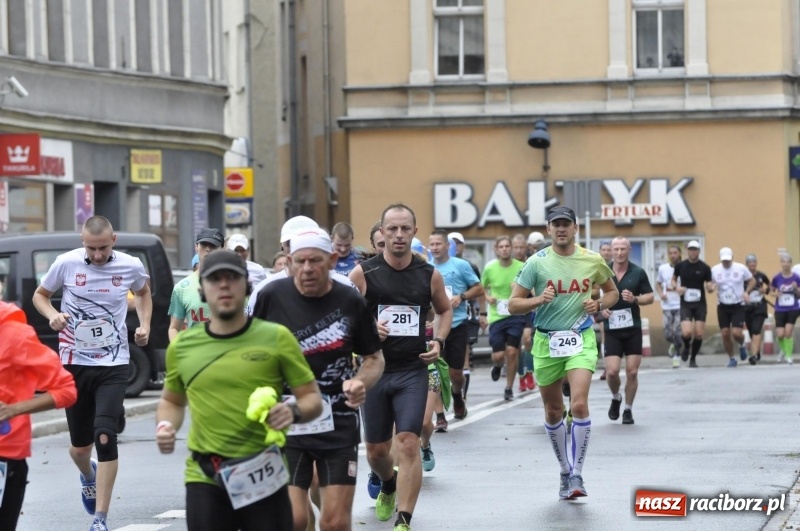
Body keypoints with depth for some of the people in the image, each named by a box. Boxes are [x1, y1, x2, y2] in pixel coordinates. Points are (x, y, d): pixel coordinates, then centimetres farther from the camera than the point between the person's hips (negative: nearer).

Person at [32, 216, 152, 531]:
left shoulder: (130, 266, -3)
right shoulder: (66, 263, -6)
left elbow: (143, 292, 20)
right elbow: (40, 295, 9)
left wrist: (144, 325, 4)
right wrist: (52, 315, -12)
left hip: (114, 365, -1)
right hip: (75, 363, 1)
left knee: (105, 437, -16)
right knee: (80, 445, 9)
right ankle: (88, 476, 47)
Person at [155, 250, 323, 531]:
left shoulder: (276, 338, -1)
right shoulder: (181, 347, 7)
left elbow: (312, 398, 2)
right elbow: (172, 401, 24)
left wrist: (294, 411, -19)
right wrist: (165, 426, 2)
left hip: (263, 478, -2)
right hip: (204, 479, 2)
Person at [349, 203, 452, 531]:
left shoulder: (429, 275, 2)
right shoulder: (363, 273, -5)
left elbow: (445, 309, 20)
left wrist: (438, 341, 3)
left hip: (413, 371, 0)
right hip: (374, 369, 0)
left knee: (408, 443, -14)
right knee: (376, 449, 11)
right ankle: (388, 486, 46)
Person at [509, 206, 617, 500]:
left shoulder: (592, 260, 1)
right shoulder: (537, 262, -3)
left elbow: (612, 291, 18)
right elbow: (513, 304, -2)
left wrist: (599, 304, -4)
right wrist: (539, 299, -20)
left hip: (581, 340, -1)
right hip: (546, 342, 1)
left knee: (579, 404, -18)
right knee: (553, 412, 10)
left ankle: (577, 475, -9)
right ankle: (565, 471, 28)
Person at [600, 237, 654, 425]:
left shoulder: (638, 273, 0)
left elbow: (650, 297, 4)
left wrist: (635, 299, -15)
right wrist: (601, 308, -10)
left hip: (633, 328, 0)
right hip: (612, 329, 0)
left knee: (632, 372, -1)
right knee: (612, 371, -9)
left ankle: (628, 410, 15)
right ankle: (615, 398, 21)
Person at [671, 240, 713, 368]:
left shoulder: (705, 268, -2)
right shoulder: (680, 265, 0)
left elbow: (708, 285, 2)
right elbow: (673, 280, 15)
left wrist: (710, 288, -23)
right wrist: (676, 287, -7)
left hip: (700, 304, 0)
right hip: (685, 304, 0)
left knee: (699, 334, -2)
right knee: (687, 332, -17)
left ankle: (693, 358, 20)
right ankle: (686, 346, 18)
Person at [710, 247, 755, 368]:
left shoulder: (741, 268, -5)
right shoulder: (715, 270, -1)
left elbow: (752, 280, 7)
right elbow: (712, 283, 12)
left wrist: (746, 292, -9)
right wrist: (712, 287, -13)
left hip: (738, 306, -2)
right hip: (722, 306, 2)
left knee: (736, 333, -13)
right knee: (725, 334, -1)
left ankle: (742, 345, 23)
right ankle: (731, 358, 17)